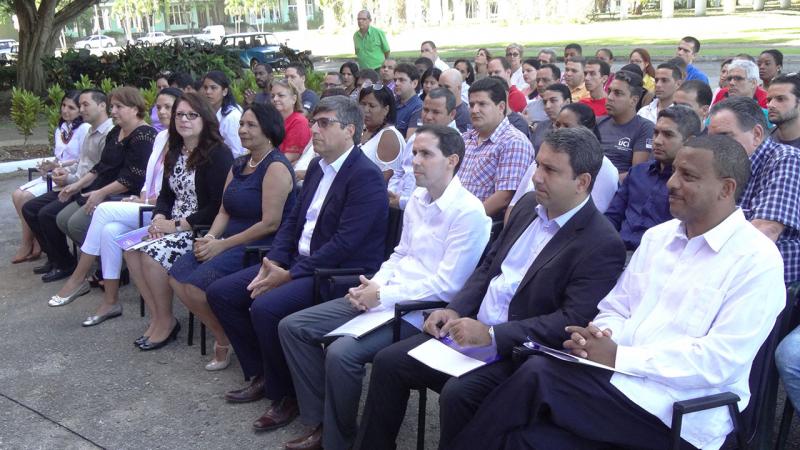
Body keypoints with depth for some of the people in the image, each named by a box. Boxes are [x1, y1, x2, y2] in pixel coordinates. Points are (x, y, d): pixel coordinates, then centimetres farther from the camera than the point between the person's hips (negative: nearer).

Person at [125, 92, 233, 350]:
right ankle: (156, 316, -4)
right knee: (132, 249, -14)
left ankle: (166, 321, -6)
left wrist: (178, 225, -17)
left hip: (202, 230, -8)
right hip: (173, 226, 8)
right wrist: (160, 218, -1)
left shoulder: (218, 154, -11)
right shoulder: (175, 152, 15)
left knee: (153, 253, -25)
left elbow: (218, 205, -17)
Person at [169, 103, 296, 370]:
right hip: (232, 243, 9)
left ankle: (226, 340, 4)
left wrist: (223, 244, -15)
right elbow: (224, 211, 15)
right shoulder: (238, 165, 16)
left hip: (263, 247, -9)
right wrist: (211, 237, -6)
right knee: (178, 275, -6)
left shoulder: (276, 167, -12)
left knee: (198, 282, -22)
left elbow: (270, 223, -19)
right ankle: (222, 335, 7)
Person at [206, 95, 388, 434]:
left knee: (266, 307, -30)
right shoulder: (316, 166, 12)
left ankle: (285, 395, -5)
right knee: (220, 292, 3)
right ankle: (261, 376, 15)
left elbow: (344, 244, -23)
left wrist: (289, 275, -21)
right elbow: (293, 220, 14)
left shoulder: (366, 176, -17)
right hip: (297, 262, 9)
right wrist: (273, 262, -4)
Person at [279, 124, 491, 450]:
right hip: (382, 296, 9)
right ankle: (320, 422, 8)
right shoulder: (417, 200, 11)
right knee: (292, 327, 0)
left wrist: (382, 296, -16)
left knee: (341, 353, -29)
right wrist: (374, 284, -1)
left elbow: (446, 286, -18)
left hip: (417, 311, -9)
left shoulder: (468, 212, -14)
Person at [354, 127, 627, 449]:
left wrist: (492, 335, -25)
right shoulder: (529, 206, 8)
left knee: (457, 393, -30)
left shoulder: (603, 245, -15)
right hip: (469, 329, 7)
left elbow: (574, 321, -21)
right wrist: (455, 310, -1)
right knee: (388, 362, -2)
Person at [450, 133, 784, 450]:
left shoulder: (757, 260, -6)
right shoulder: (657, 236, 15)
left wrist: (619, 356, -17)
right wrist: (600, 336, -8)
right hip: (617, 379, 5)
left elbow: (721, 361, -15)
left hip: (681, 415, -5)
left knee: (536, 377, -24)